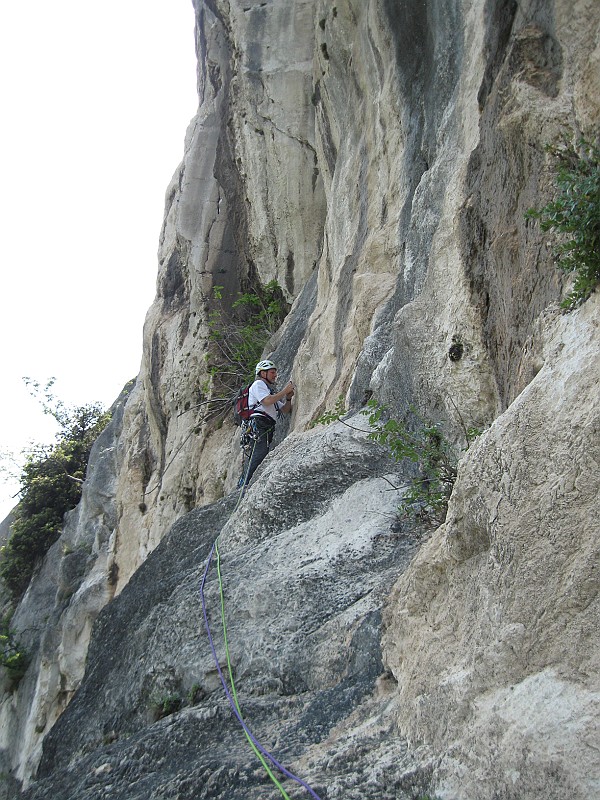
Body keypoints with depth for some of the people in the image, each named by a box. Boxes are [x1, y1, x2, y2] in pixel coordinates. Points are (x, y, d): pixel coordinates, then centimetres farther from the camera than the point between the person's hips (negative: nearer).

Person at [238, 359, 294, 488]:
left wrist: (288, 398, 11)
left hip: (268, 428, 10)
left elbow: (285, 410, 29)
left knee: (255, 457, -1)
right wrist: (284, 391, -4)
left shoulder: (270, 390, 36)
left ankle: (242, 484, -3)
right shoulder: (258, 384, 8)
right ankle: (244, 485, -29)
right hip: (259, 423, -10)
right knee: (261, 453, -25)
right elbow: (267, 401, -11)